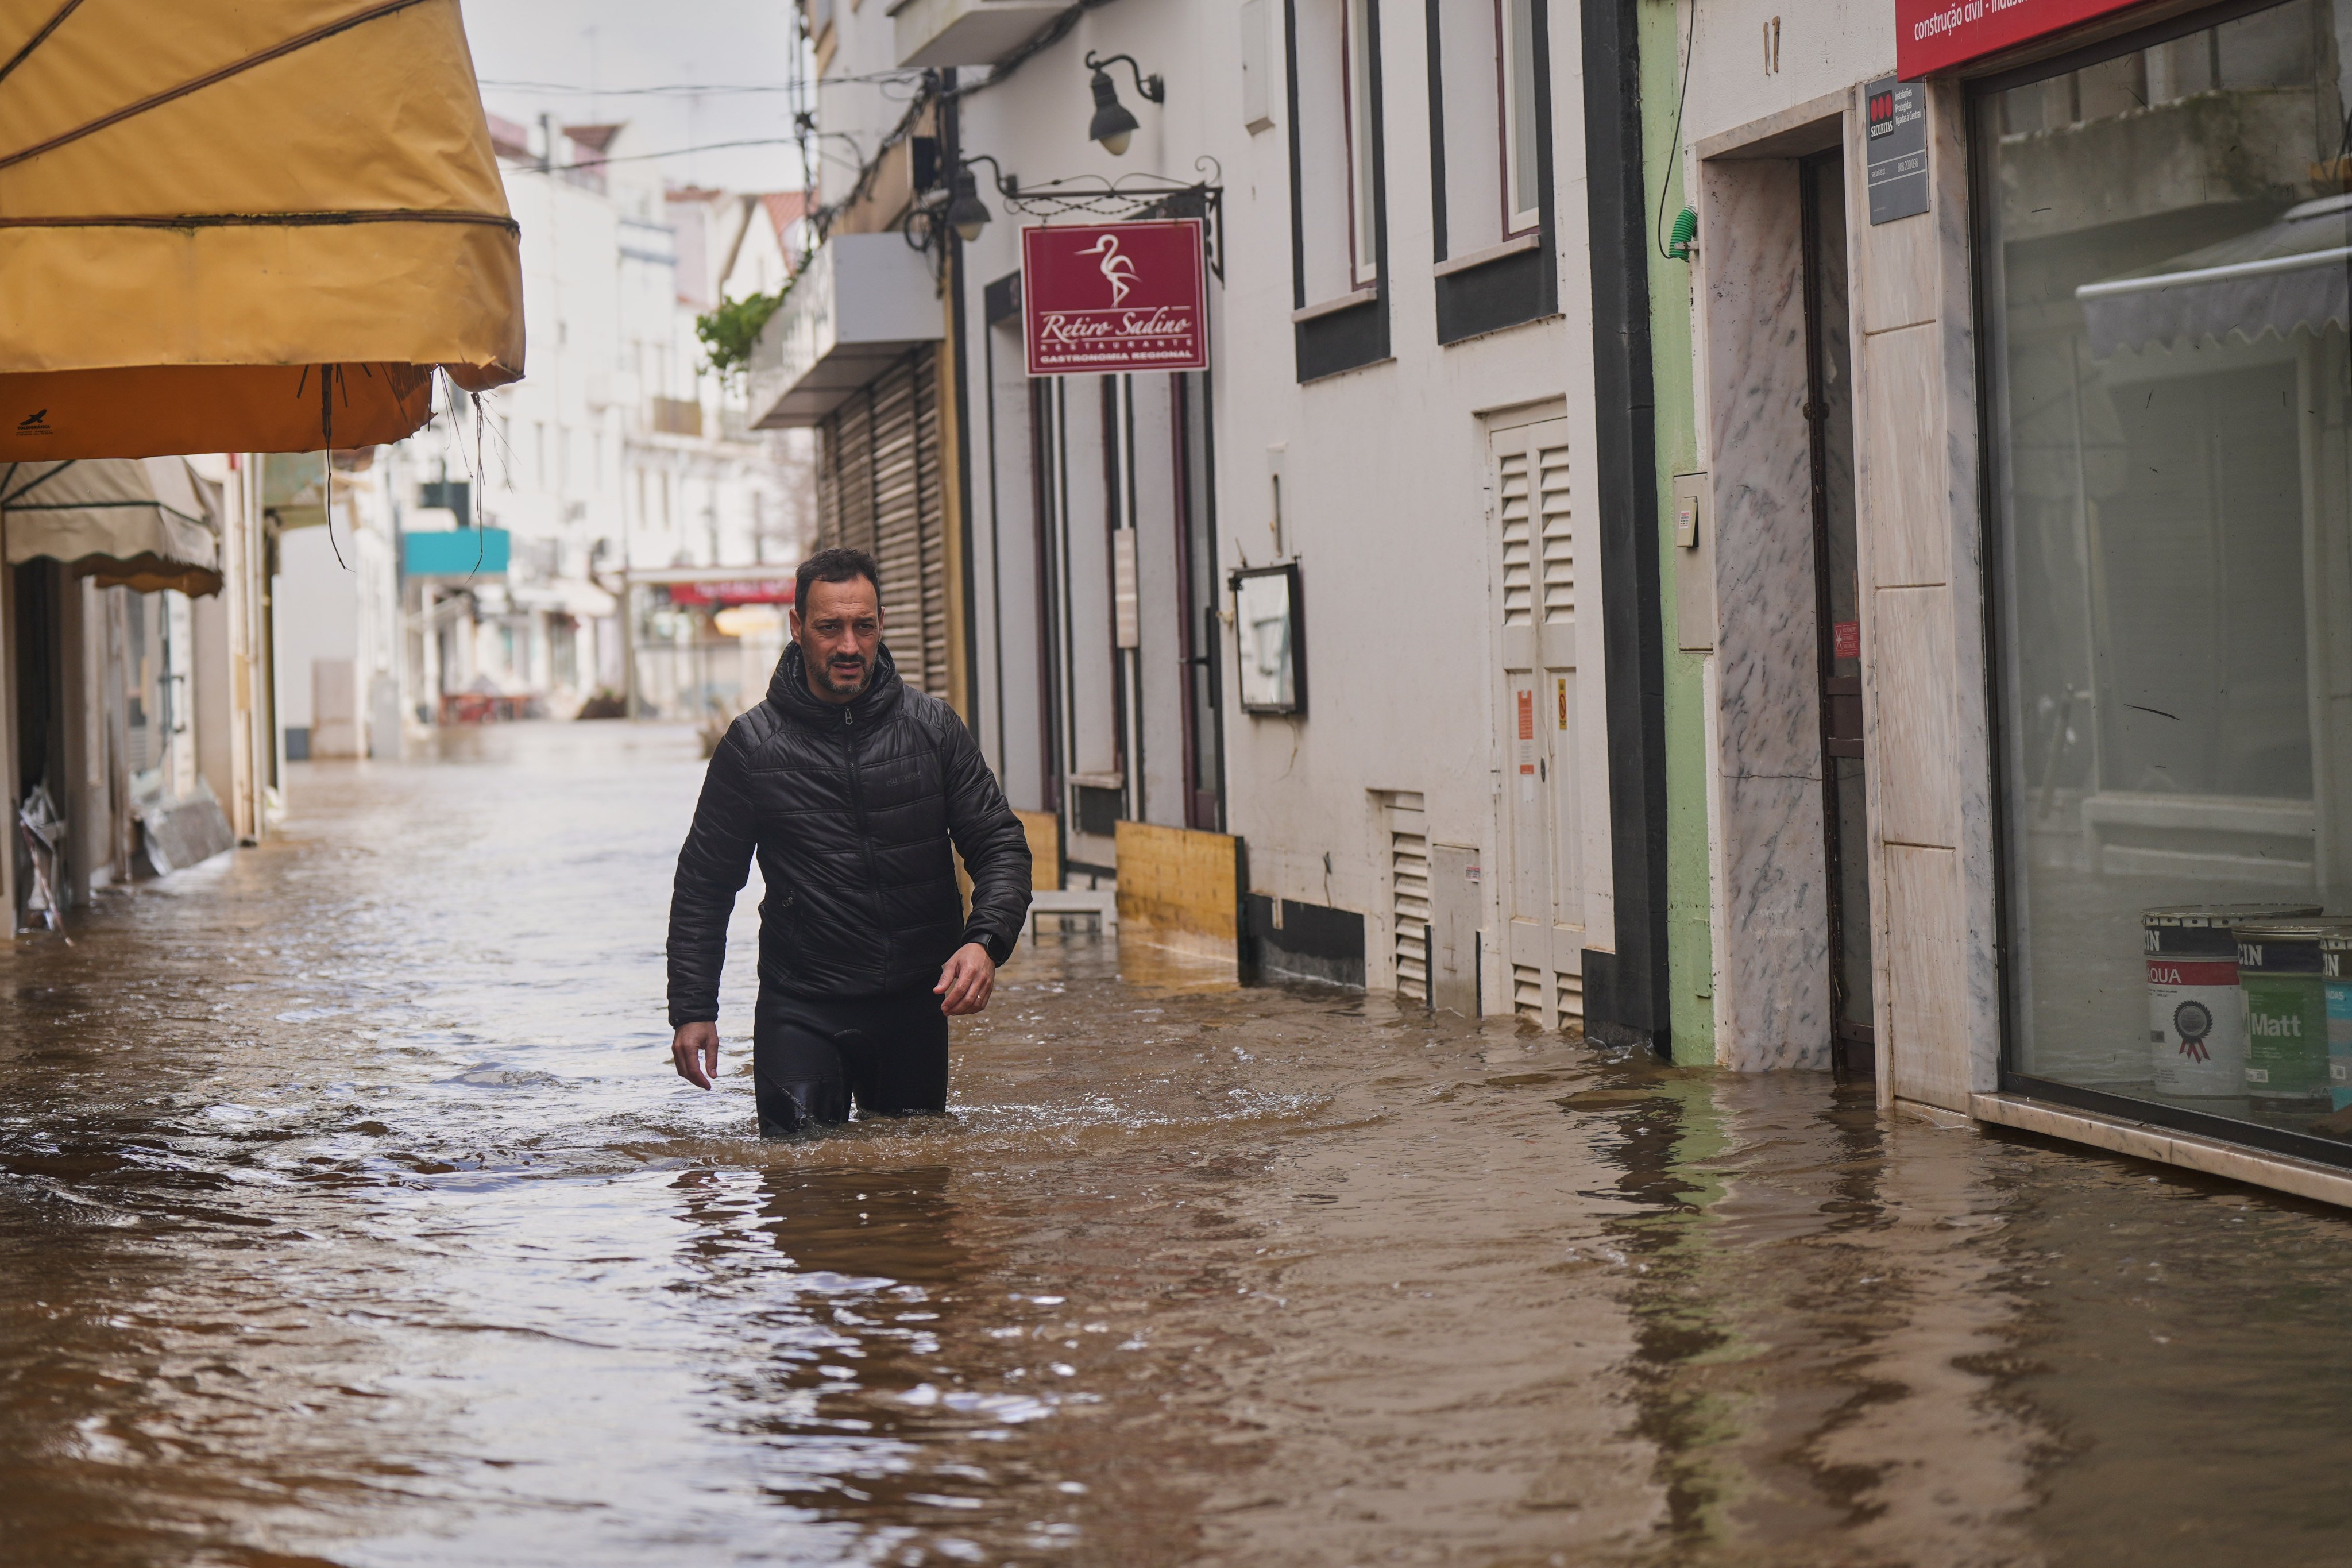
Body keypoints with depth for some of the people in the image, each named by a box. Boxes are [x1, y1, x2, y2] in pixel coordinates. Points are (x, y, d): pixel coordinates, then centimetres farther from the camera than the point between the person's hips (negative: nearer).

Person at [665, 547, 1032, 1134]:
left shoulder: (933, 728, 2)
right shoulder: (753, 746, -1)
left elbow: (1001, 846, 4)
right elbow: (703, 884, 6)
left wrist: (986, 941, -15)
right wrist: (692, 1010, 0)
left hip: (916, 1004, 2)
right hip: (800, 1009, -2)